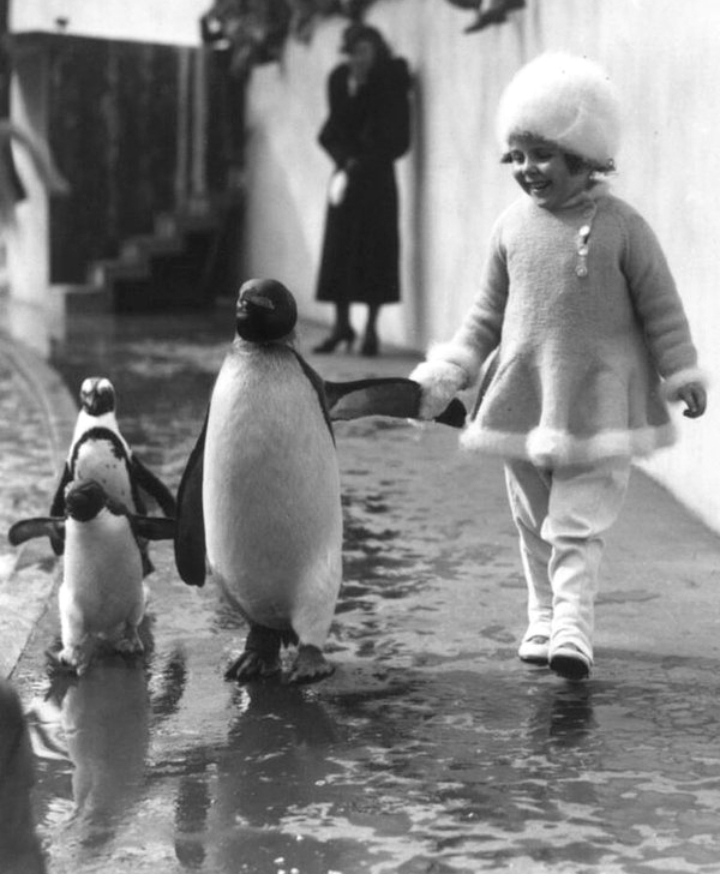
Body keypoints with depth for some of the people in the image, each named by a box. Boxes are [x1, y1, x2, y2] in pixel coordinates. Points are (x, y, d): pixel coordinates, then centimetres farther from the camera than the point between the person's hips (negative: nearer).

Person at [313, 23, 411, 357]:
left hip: (376, 176, -4)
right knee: (339, 246, 3)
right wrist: (345, 162, -13)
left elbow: (394, 137, -6)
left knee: (374, 249, -4)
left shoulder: (392, 78, -5)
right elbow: (335, 130, 5)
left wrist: (356, 165, -10)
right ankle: (342, 323, 11)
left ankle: (371, 328, -1)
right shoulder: (339, 79, 5)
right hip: (346, 172, 4)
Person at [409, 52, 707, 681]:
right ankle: (543, 621, 22)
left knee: (579, 523, -8)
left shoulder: (620, 226, -8)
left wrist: (683, 377, 0)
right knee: (534, 523, 11)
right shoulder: (512, 227, 3)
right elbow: (487, 315, 11)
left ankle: (573, 628, -11)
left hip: (597, 399, -4)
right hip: (522, 397, 4)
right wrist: (445, 375, 5)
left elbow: (661, 308, -1)